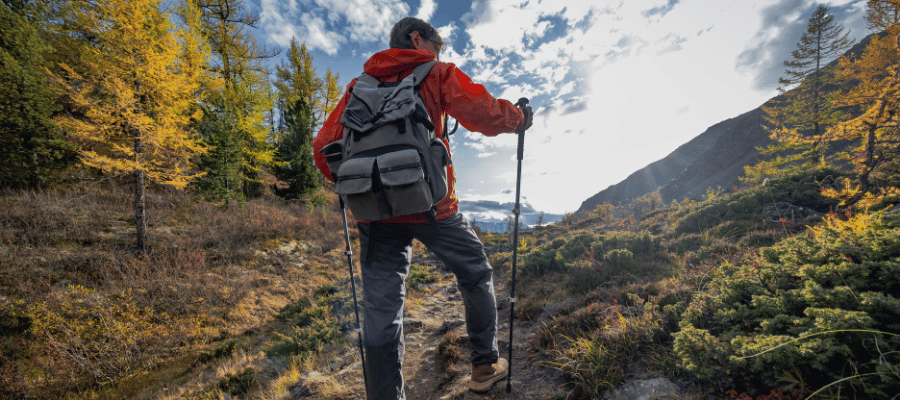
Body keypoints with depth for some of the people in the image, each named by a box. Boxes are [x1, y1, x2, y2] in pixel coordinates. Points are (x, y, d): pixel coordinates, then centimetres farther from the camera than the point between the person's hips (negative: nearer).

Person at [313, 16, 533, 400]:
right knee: (476, 275, 19)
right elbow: (486, 114, -4)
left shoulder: (359, 86, 18)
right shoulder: (436, 74, 7)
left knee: (381, 310, 9)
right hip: (429, 204, -3)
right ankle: (485, 364, 32)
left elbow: (324, 145, 12)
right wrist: (519, 117, 16)